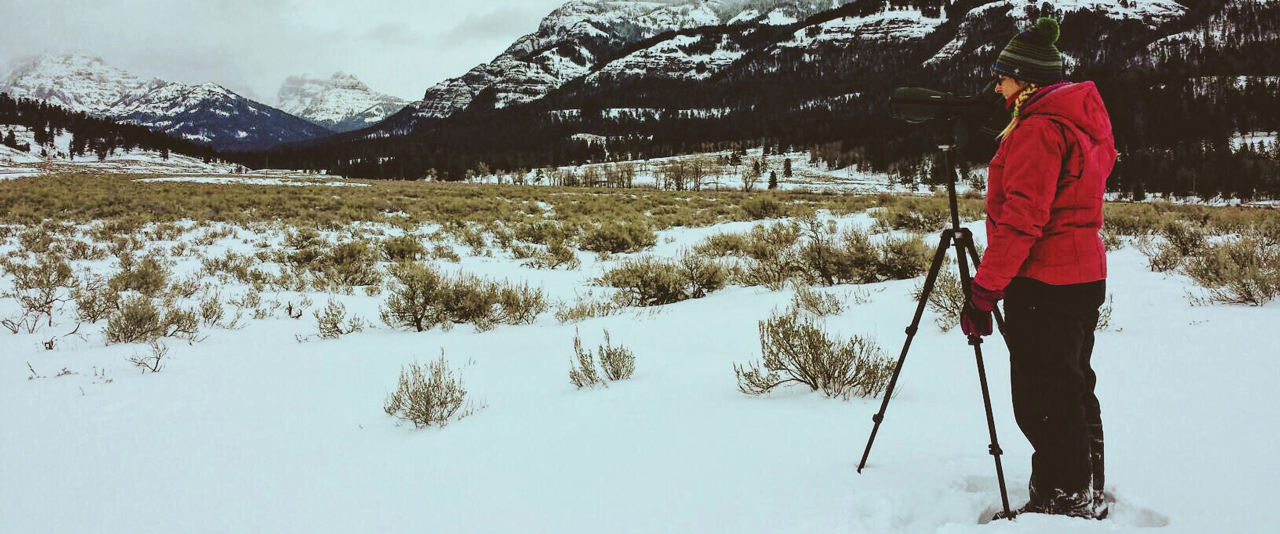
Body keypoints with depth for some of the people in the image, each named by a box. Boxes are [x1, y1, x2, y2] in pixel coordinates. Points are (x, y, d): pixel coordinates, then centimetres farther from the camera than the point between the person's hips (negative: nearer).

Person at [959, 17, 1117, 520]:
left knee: (1042, 401, -2)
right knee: (1073, 389, 18)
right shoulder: (1087, 122, 15)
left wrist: (983, 289, -20)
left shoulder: (1038, 129, -16)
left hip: (1044, 285, -10)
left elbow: (1022, 218, -22)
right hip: (1085, 276, 10)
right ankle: (1087, 494, 29)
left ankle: (1067, 501, 5)